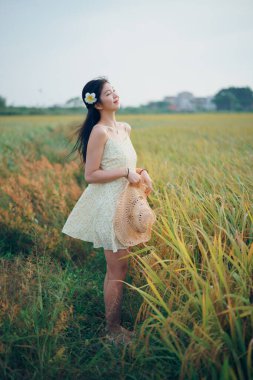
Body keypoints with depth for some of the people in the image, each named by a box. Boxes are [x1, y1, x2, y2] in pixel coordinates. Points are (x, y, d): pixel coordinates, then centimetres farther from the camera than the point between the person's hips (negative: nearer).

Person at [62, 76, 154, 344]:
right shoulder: (99, 132, -15)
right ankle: (112, 329, 18)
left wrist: (141, 173, 4)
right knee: (117, 270, 1)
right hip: (109, 204, -8)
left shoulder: (125, 128, 11)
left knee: (119, 267, 16)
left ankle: (116, 323, 30)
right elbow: (90, 175, -16)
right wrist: (126, 172, -19)